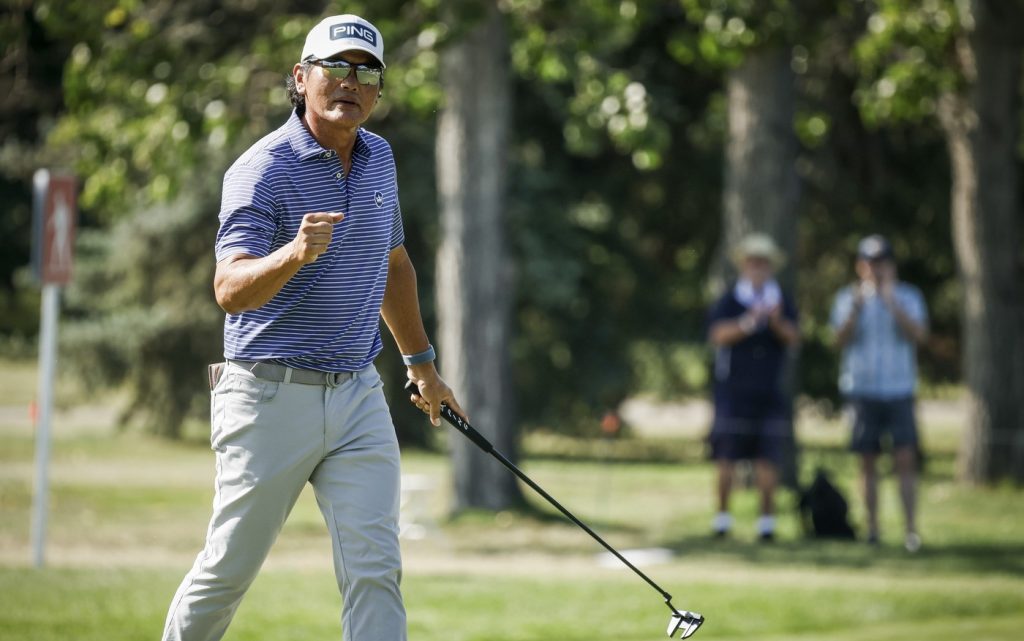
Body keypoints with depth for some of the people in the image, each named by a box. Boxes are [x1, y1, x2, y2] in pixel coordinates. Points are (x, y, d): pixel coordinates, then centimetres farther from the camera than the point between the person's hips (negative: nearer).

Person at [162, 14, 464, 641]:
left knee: (375, 567, -7)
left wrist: (422, 364, 30)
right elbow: (231, 290, -26)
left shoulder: (379, 159, 10)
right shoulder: (263, 170, -12)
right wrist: (294, 255, -44)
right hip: (273, 395, -5)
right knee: (230, 568, 4)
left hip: (359, 396, 5)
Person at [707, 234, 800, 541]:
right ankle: (722, 516, 6)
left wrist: (777, 321, -23)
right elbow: (719, 334, -13)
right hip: (733, 391, -2)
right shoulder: (729, 301, 2)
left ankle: (767, 518, 4)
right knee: (727, 458, -4)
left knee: (768, 458, -1)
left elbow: (793, 338, -3)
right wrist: (747, 323, -29)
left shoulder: (782, 301, 9)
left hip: (770, 392, 2)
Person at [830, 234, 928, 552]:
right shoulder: (847, 297, 7)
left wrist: (893, 304, -18)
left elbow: (919, 335, -7)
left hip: (899, 390, -1)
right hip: (862, 390, 1)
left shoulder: (909, 296, 7)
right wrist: (856, 308, -20)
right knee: (868, 462, 3)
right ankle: (872, 527, 9)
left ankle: (910, 527, -12)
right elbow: (841, 339, -5)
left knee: (905, 458, -10)